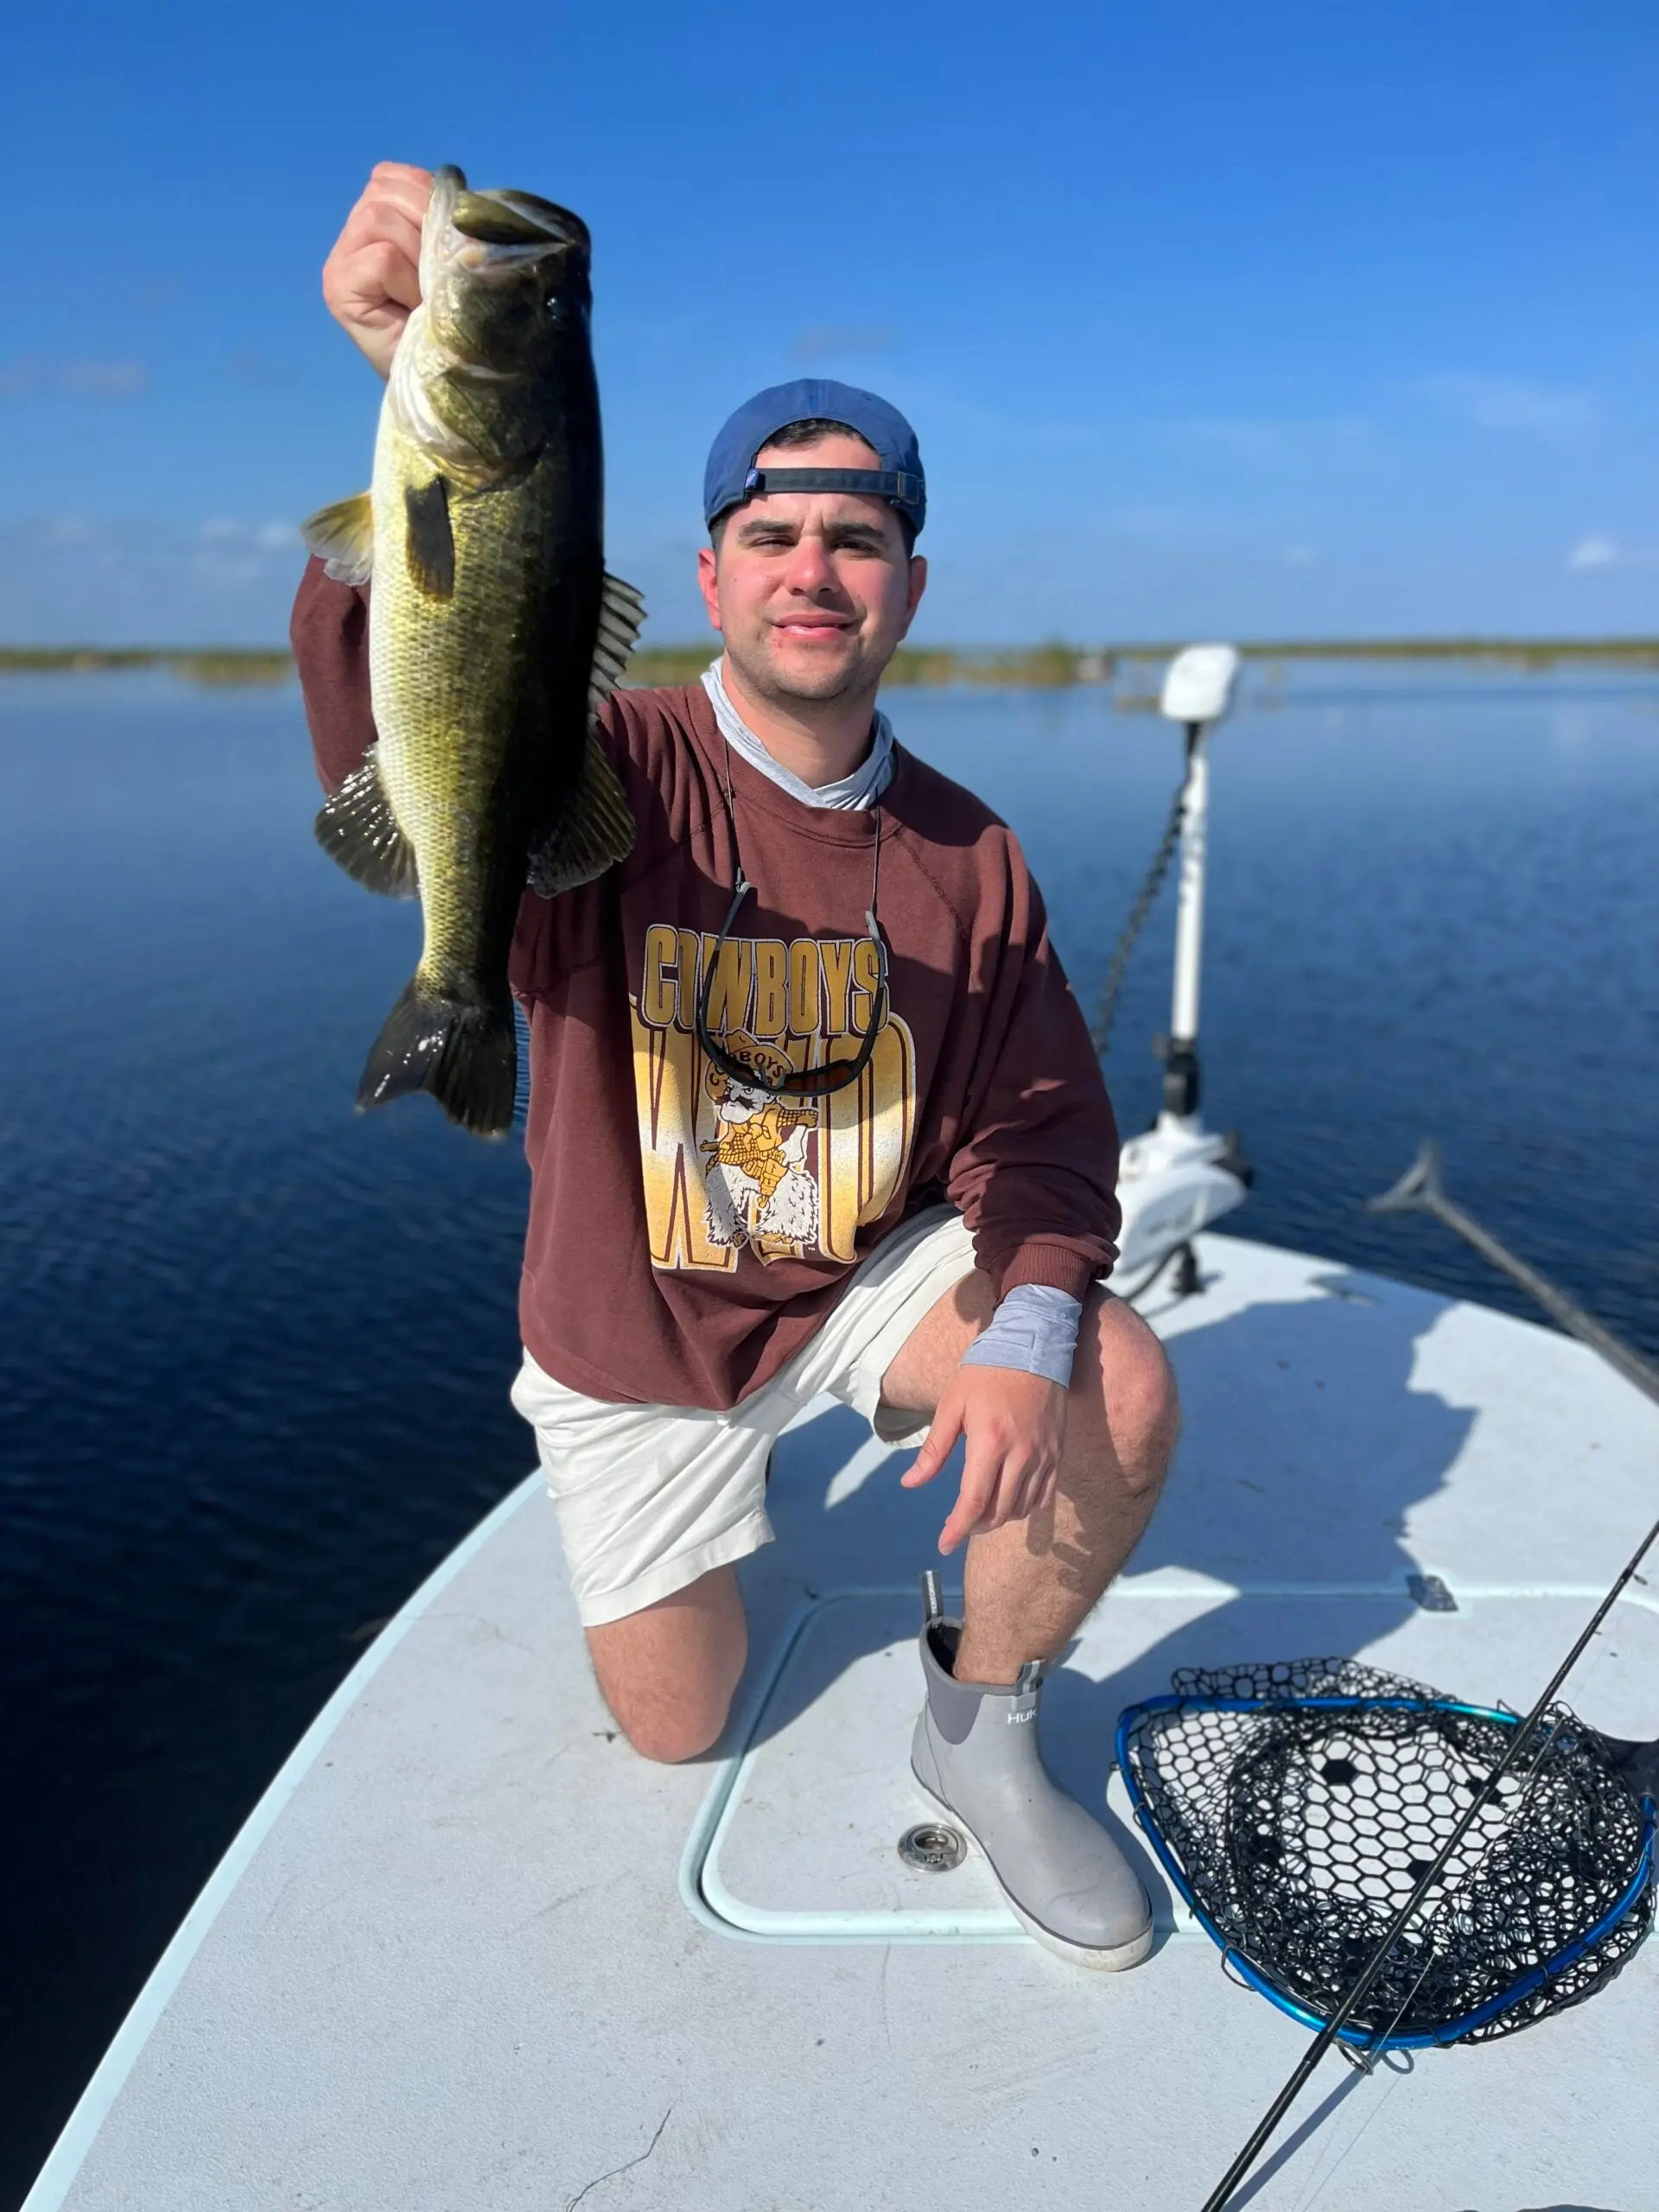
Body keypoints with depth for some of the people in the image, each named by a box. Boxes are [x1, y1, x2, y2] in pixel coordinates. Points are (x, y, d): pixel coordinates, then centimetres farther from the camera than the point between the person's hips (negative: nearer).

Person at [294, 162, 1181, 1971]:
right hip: (636, 1328, -1)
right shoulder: (605, 781, -19)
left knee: (1118, 1395, -27)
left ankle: (981, 1726, 4)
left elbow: (1036, 1122, -9)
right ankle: (703, 1475, 46)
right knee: (675, 1728, 13)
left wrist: (1027, 1341, -28)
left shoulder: (966, 856, -8)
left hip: (877, 1274, 2)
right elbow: (395, 743, -41)